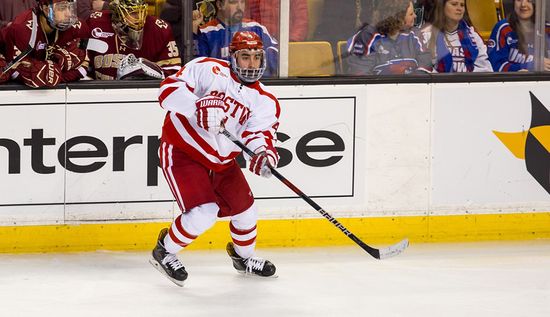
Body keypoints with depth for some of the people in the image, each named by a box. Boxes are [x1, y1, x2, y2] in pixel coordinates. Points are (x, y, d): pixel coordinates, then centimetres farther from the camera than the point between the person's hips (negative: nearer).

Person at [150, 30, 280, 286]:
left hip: (221, 160, 6)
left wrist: (264, 152, -42)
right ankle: (164, 251, 5)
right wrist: (198, 107, -40)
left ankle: (243, 256, 43)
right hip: (182, 150, -6)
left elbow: (261, 131, -19)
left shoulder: (264, 100, -3)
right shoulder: (207, 69, -16)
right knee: (204, 213, -20)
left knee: (245, 212, 12)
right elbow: (169, 90, -24)